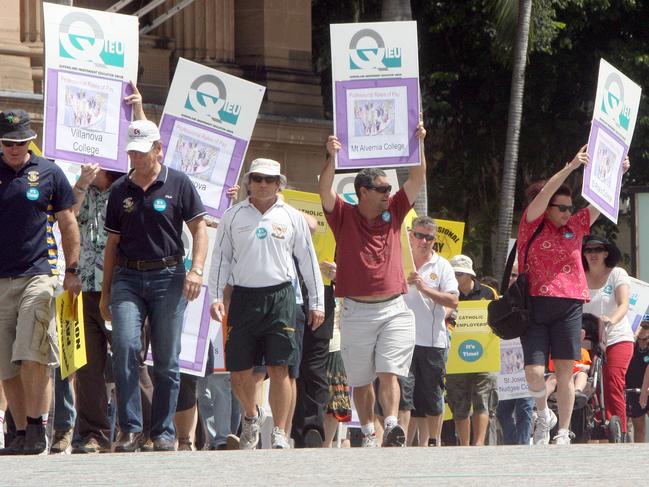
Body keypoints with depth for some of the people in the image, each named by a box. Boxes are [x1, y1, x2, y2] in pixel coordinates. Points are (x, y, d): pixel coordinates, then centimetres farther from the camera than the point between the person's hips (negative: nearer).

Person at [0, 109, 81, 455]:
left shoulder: (49, 173, 6)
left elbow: (67, 223, 11)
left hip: (39, 274, -3)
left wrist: (72, 271, 5)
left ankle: (36, 427, -11)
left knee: (32, 356, -17)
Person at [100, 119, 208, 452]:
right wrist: (105, 292, 15)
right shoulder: (120, 190, 11)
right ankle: (130, 428, -13)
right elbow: (112, 242, 16)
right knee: (124, 346, -16)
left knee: (167, 360, 1)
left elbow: (199, 228, 1)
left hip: (168, 276, -2)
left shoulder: (178, 184, 3)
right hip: (128, 277, 2)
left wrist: (196, 269, -13)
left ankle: (164, 433, 10)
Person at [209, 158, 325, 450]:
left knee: (278, 368, -9)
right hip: (243, 297, 1)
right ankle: (251, 417, 30)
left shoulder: (292, 217, 9)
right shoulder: (233, 217, 9)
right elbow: (221, 258, 12)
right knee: (239, 371, 3)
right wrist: (215, 297, 2)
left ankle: (280, 433, -6)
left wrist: (317, 303, 10)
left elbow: (308, 261, 12)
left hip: (280, 297, -1)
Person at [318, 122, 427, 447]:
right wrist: (331, 157, -28)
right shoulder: (344, 216, 2)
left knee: (389, 372, -12)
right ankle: (368, 434, 14)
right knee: (361, 380, 6)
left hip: (394, 310, 1)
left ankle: (392, 427, -25)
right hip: (356, 311, -1)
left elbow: (417, 180, 5)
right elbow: (325, 190, -13)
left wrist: (419, 144, -7)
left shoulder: (393, 213, 9)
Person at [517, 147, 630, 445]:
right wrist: (571, 167, -16)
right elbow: (543, 194, -9)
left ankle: (563, 434, 6)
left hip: (569, 307, 3)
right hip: (535, 306, -3)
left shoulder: (575, 227, 15)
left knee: (565, 373, 0)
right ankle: (543, 415, 17)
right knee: (534, 372, -11)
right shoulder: (532, 226, 4)